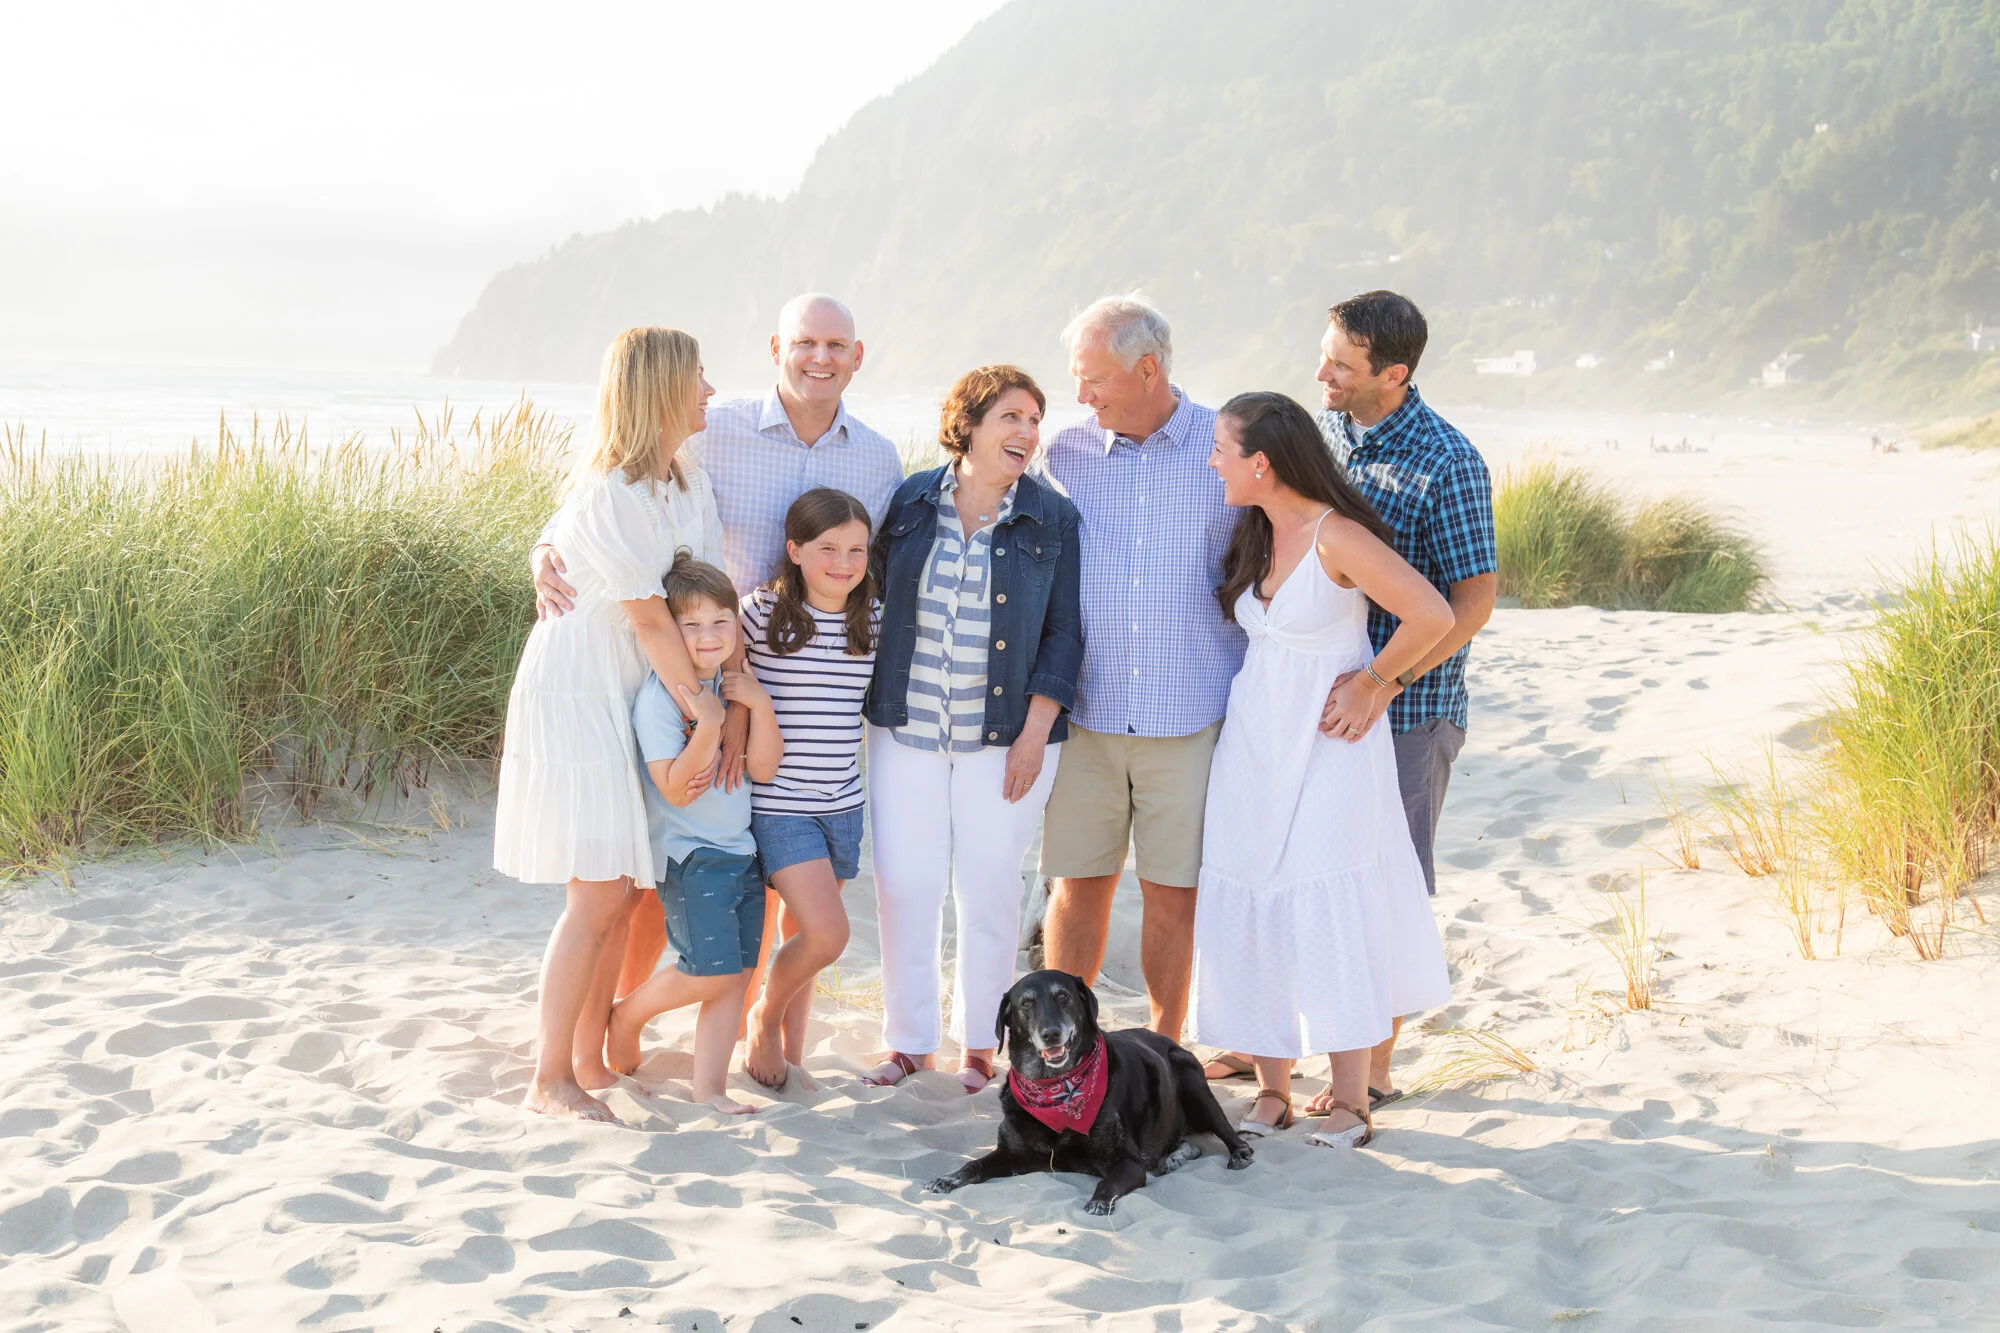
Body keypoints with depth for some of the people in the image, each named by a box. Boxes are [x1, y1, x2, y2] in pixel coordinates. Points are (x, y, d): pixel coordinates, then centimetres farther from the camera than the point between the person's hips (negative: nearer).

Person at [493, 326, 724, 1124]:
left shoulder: (688, 486, 8)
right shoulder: (609, 494, -20)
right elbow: (649, 619, -20)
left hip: (635, 700, 8)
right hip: (577, 698, -8)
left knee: (623, 895, 10)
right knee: (598, 896, -8)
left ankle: (591, 1059, 22)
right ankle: (550, 1080, 1)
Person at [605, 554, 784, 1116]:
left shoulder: (734, 686, 7)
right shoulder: (658, 696, -15)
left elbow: (764, 768, 3)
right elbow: (676, 791, -18)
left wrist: (760, 705, -11)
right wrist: (709, 725, -30)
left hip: (740, 848, 7)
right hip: (689, 854, -7)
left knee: (737, 974, 3)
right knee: (712, 971, -13)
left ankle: (709, 1084, 10)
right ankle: (625, 1017, 13)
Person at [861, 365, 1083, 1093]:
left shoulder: (1052, 518, 0)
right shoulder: (911, 502, 4)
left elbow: (1064, 631, 0)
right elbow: (876, 595, 12)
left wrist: (1036, 730, -7)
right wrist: (875, 698, 7)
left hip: (1007, 735, -1)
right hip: (906, 729, 1)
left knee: (989, 888, 3)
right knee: (904, 884, 1)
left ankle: (979, 1045, 18)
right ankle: (908, 1040, 16)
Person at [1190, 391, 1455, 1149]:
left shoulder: (1336, 537, -18)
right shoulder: (1254, 537, 6)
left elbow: (1432, 616, -22)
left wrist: (1371, 682, -11)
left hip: (1326, 747, -7)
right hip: (1253, 742, 7)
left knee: (1329, 919, -5)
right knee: (1251, 914, 6)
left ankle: (1350, 1105, 4)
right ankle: (1272, 1091, 16)